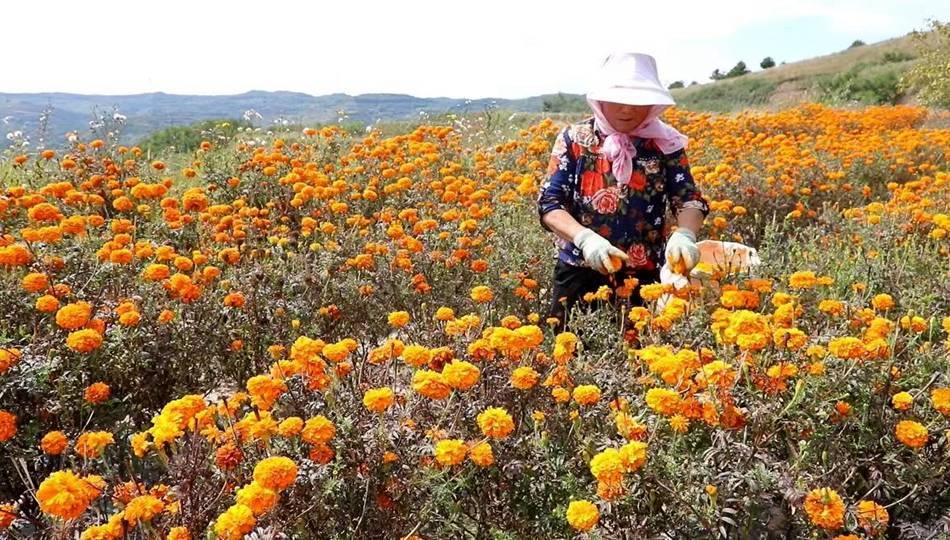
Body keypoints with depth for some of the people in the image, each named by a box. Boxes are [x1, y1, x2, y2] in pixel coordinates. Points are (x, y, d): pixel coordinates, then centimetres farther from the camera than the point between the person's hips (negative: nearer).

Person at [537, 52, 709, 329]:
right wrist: (584, 237, -25)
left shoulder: (665, 143, -1)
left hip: (645, 275, 1)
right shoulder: (574, 139, -3)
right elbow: (549, 203, -8)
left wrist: (684, 235, -27)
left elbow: (688, 199, -5)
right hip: (581, 272, 0)